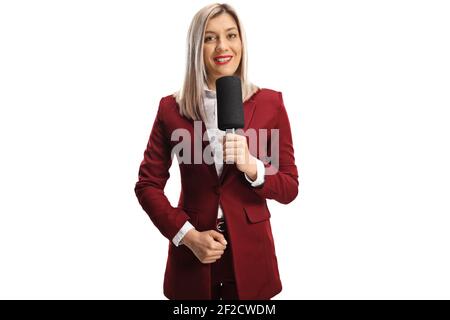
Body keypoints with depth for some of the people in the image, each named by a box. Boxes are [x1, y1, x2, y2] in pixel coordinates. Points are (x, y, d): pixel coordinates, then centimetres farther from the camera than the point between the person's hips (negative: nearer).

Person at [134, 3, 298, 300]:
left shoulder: (270, 103, -4)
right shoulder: (171, 108, -4)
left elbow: (289, 188, -3)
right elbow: (148, 185, 0)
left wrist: (252, 167, -21)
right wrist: (188, 235, -11)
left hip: (250, 254, 1)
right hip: (191, 253, 0)